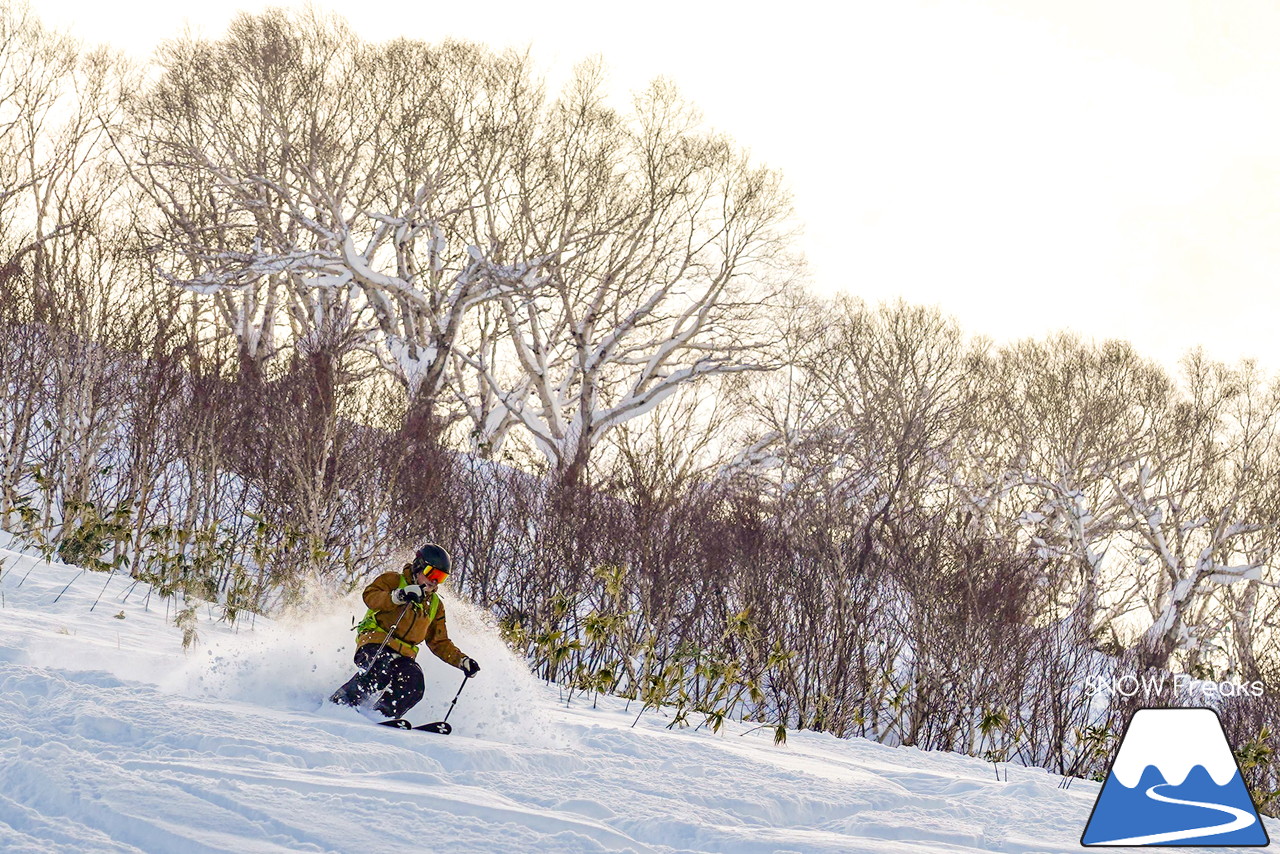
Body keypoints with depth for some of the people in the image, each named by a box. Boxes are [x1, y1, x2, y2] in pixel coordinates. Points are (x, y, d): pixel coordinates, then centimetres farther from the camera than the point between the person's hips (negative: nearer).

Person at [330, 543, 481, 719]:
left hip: (404, 656, 5)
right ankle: (337, 704, -28)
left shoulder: (435, 605, 25)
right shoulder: (393, 580, 9)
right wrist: (397, 596, -25)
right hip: (376, 644, -5)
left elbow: (439, 643, 26)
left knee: (414, 686, -27)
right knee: (380, 671, -36)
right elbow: (370, 596, -9)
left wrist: (462, 661, 12)